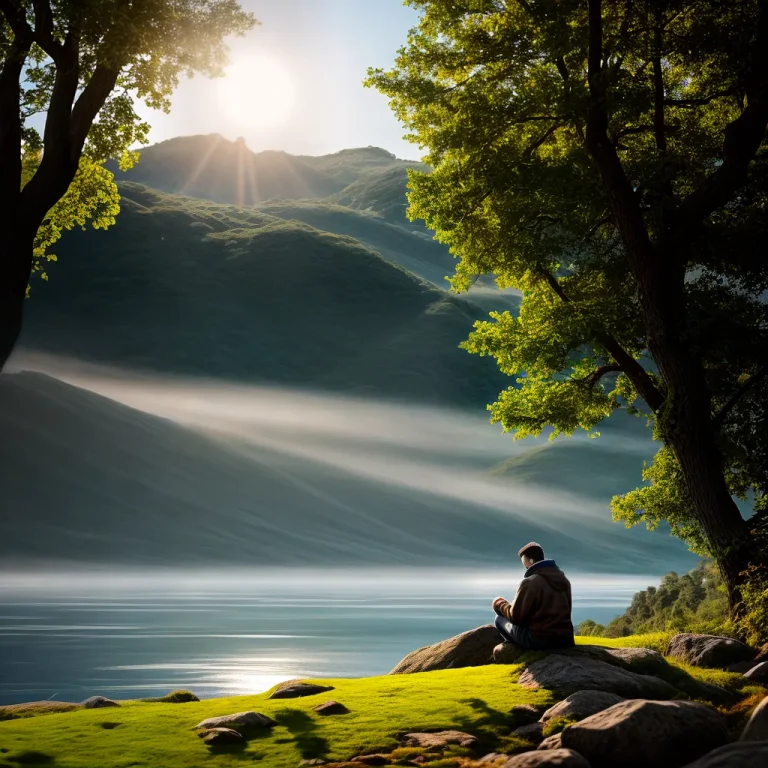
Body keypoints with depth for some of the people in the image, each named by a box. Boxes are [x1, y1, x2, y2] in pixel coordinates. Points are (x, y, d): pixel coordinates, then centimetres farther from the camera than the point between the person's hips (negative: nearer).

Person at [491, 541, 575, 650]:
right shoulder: (564, 580, 8)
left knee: (500, 618, 13)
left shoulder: (529, 582, -15)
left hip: (539, 640, -8)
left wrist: (501, 605, 10)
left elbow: (516, 617, -11)